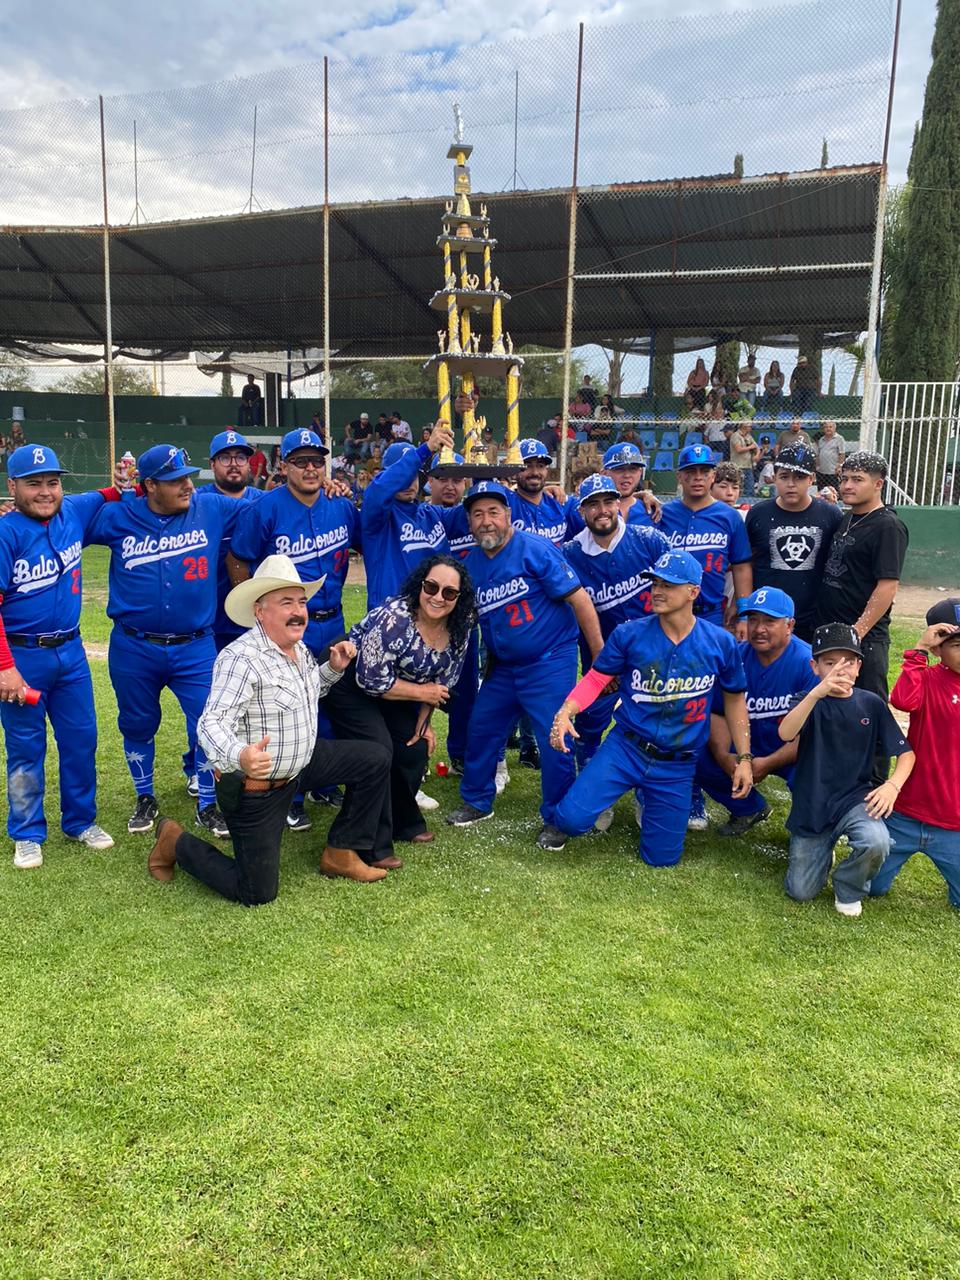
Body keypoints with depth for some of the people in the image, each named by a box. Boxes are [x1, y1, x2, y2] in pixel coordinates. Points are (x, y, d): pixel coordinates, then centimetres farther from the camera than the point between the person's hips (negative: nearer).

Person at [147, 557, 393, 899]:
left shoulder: (300, 648, 3)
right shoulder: (241, 658, -25)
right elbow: (212, 724, -34)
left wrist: (333, 669, 2)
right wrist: (239, 756, -55)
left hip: (300, 764, 8)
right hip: (253, 789, -8)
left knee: (376, 758, 7)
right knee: (257, 894, -1)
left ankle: (340, 854, 16)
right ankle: (176, 842, 20)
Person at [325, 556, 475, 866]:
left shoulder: (460, 625, -10)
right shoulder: (394, 618, -32)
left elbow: (443, 677, 3)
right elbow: (371, 680, -29)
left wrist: (423, 722, -1)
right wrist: (421, 693, -19)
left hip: (392, 691, 7)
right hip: (351, 684, -7)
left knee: (415, 749, 0)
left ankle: (404, 823, 24)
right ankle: (372, 848, -8)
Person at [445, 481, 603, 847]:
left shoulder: (534, 550, -16)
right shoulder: (471, 564, 4)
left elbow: (579, 599, -17)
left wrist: (601, 656, -17)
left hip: (550, 662, -6)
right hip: (502, 666, 7)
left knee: (555, 740, -4)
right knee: (481, 730, 14)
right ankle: (477, 802, 35)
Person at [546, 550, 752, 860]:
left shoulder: (720, 643, -6)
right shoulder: (629, 634, -10)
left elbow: (734, 699, 6)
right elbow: (596, 679, -3)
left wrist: (744, 758, 5)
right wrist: (565, 712, -22)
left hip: (678, 765, 1)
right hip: (625, 748, -1)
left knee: (661, 857, 11)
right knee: (573, 818, -21)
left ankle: (645, 798, 42)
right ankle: (559, 820, 20)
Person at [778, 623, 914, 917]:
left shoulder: (872, 704, -1)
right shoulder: (809, 701, -7)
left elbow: (905, 752, 4)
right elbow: (786, 733, -30)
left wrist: (893, 784, -17)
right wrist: (817, 693, -44)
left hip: (855, 798, 1)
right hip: (811, 805, 0)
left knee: (877, 842, -33)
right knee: (800, 892, 2)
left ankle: (849, 890, 0)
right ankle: (822, 849, 36)